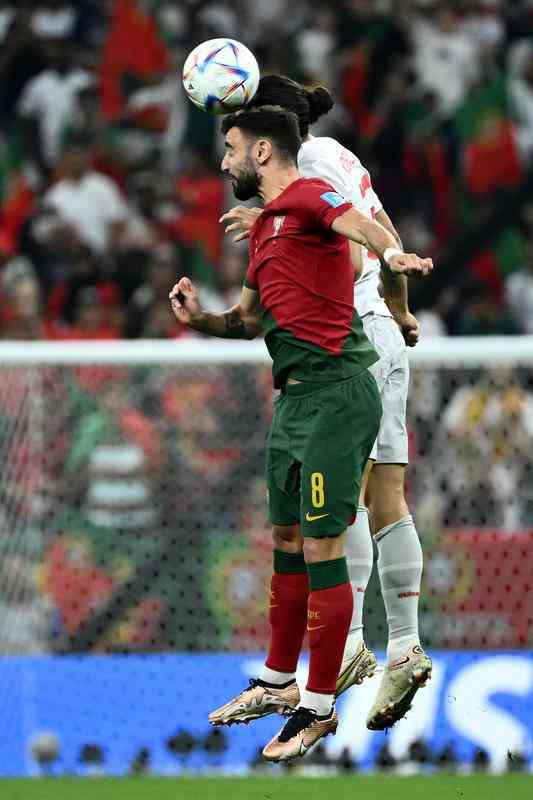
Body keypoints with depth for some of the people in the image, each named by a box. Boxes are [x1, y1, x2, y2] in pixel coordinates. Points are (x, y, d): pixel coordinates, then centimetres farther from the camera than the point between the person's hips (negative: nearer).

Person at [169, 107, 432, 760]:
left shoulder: (306, 197, -9)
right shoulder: (264, 226, 20)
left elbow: (359, 223, -32)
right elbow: (250, 319, 31)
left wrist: (392, 255, -54)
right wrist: (200, 319, 10)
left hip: (335, 393, -10)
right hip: (294, 395, 10)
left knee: (321, 548, -8)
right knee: (287, 543, 18)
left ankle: (319, 707, -4)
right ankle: (278, 683, 31)